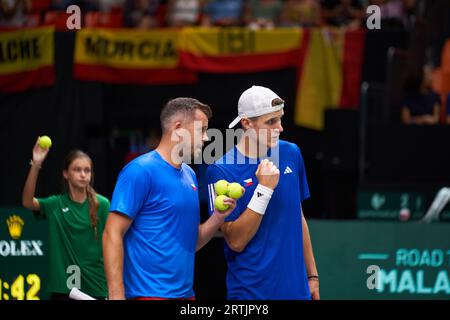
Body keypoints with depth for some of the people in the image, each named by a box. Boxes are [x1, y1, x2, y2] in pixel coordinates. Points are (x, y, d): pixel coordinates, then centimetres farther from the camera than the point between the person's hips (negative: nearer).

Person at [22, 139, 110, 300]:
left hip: (95, 287, 0)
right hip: (62, 287, 0)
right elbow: (27, 202, -16)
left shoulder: (102, 204, 0)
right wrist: (36, 165, -27)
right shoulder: (56, 204, 1)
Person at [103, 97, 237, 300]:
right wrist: (116, 295, -22)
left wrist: (218, 217, 0)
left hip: (185, 292, 8)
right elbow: (112, 235, -15)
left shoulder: (190, 175, 13)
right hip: (150, 292, -8)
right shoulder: (140, 171, -11)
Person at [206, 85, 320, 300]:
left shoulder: (291, 154, 5)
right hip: (251, 292, -5)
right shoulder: (221, 171, -11)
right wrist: (264, 189, -20)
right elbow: (236, 241, -15)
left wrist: (312, 274, 13)